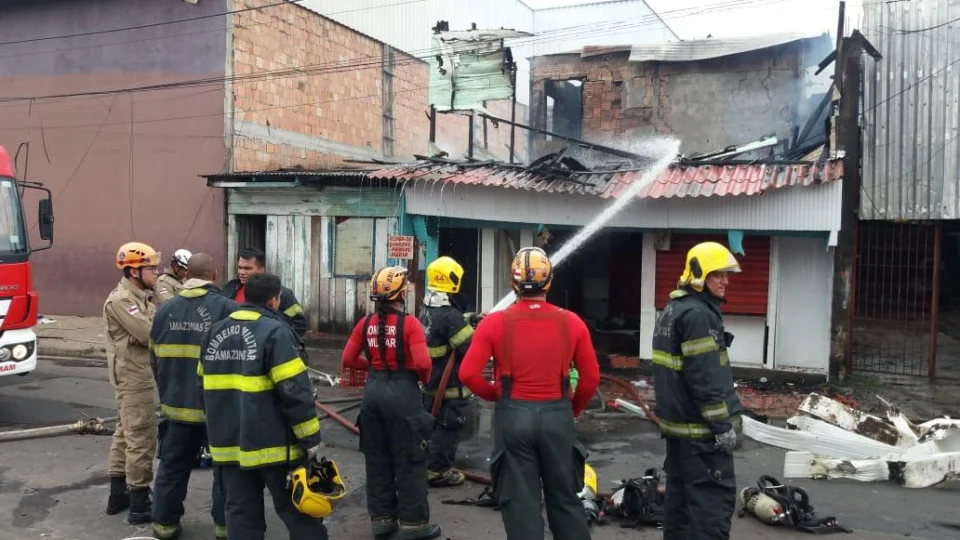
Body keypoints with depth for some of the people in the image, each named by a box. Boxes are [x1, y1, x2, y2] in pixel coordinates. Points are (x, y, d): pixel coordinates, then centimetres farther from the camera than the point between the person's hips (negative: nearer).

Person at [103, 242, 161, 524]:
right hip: (135, 377, -11)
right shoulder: (121, 300, -18)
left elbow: (151, 329, 7)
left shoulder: (139, 297, 14)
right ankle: (140, 506, 0)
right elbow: (150, 334, -26)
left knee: (125, 435, 17)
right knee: (142, 440, -6)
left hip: (136, 376, 11)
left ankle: (118, 496, 29)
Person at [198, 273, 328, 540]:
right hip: (272, 443, -6)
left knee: (242, 513, 12)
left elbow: (205, 386, 17)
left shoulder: (214, 332, 9)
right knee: (299, 512, 5)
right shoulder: (274, 331, -14)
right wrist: (311, 439, -11)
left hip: (229, 443, 6)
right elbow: (295, 391, -18)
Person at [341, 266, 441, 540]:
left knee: (377, 459, 15)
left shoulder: (366, 323, 1)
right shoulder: (409, 324, -14)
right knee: (409, 461, 6)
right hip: (402, 393, -5)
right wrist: (424, 378, -1)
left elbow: (348, 359, 4)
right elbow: (423, 363, -21)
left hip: (373, 391, 5)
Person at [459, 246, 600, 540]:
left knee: (520, 503, 8)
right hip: (557, 417, 2)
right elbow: (591, 377, 2)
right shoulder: (571, 322, -2)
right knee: (565, 499, 17)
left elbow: (468, 374, -8)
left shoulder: (494, 323, -6)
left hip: (513, 416, -1)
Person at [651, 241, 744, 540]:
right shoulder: (698, 313, -18)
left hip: (675, 420, 10)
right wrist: (722, 424, -19)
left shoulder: (673, 308, 15)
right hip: (699, 425, -10)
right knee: (715, 495, -6)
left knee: (680, 490, 16)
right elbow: (705, 376, -22)